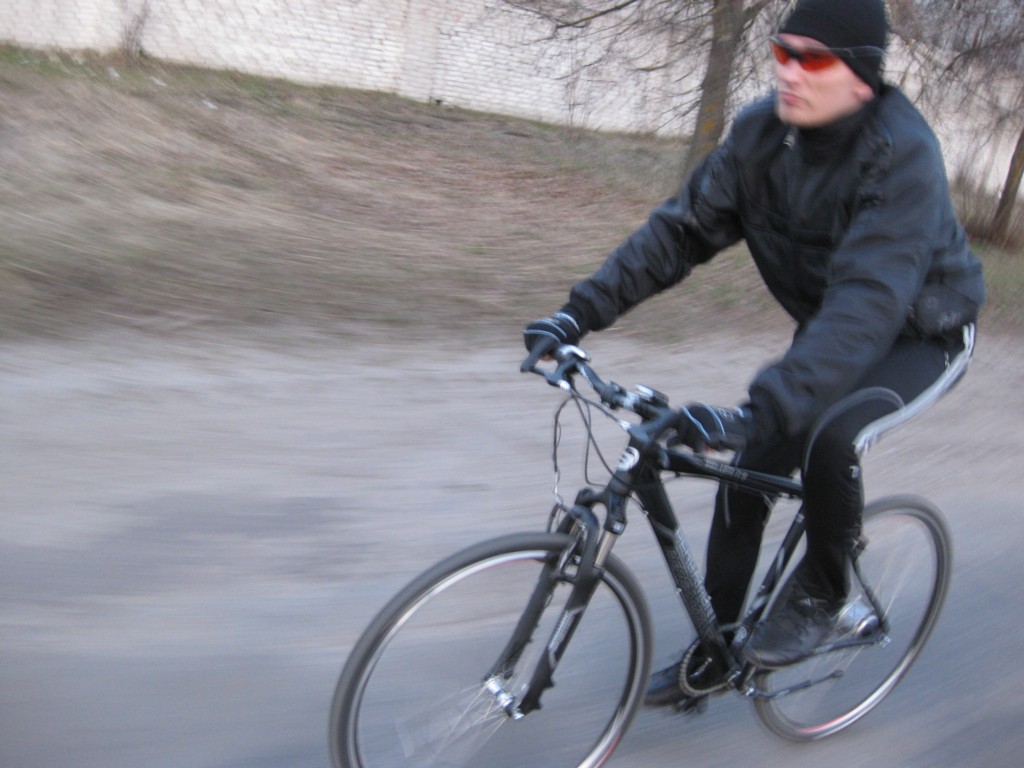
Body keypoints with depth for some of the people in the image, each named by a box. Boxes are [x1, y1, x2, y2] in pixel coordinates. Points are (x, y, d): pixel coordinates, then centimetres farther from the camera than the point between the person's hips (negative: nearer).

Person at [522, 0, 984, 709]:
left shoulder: (904, 155, -31)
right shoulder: (762, 131, -13)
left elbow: (867, 302, -43)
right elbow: (683, 227, -13)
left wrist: (760, 412, -55)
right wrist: (583, 310, -24)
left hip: (921, 335, -5)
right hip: (827, 330, 6)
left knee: (827, 436, -34)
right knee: (745, 475, -2)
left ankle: (822, 596, -3)